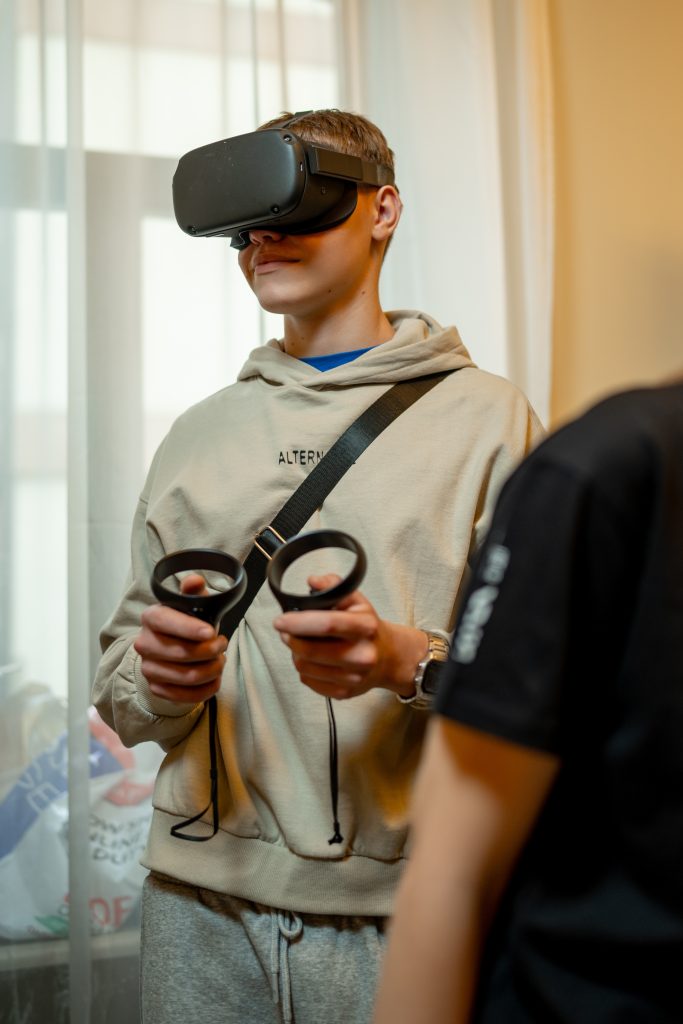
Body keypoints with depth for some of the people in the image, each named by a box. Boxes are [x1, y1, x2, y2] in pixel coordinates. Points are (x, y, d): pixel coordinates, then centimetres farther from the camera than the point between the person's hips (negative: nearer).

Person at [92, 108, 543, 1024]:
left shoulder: (485, 416, 0)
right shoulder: (198, 434, 13)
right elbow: (122, 691, 14)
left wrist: (409, 662, -23)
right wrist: (158, 680, -8)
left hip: (398, 911, -3)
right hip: (201, 901, 4)